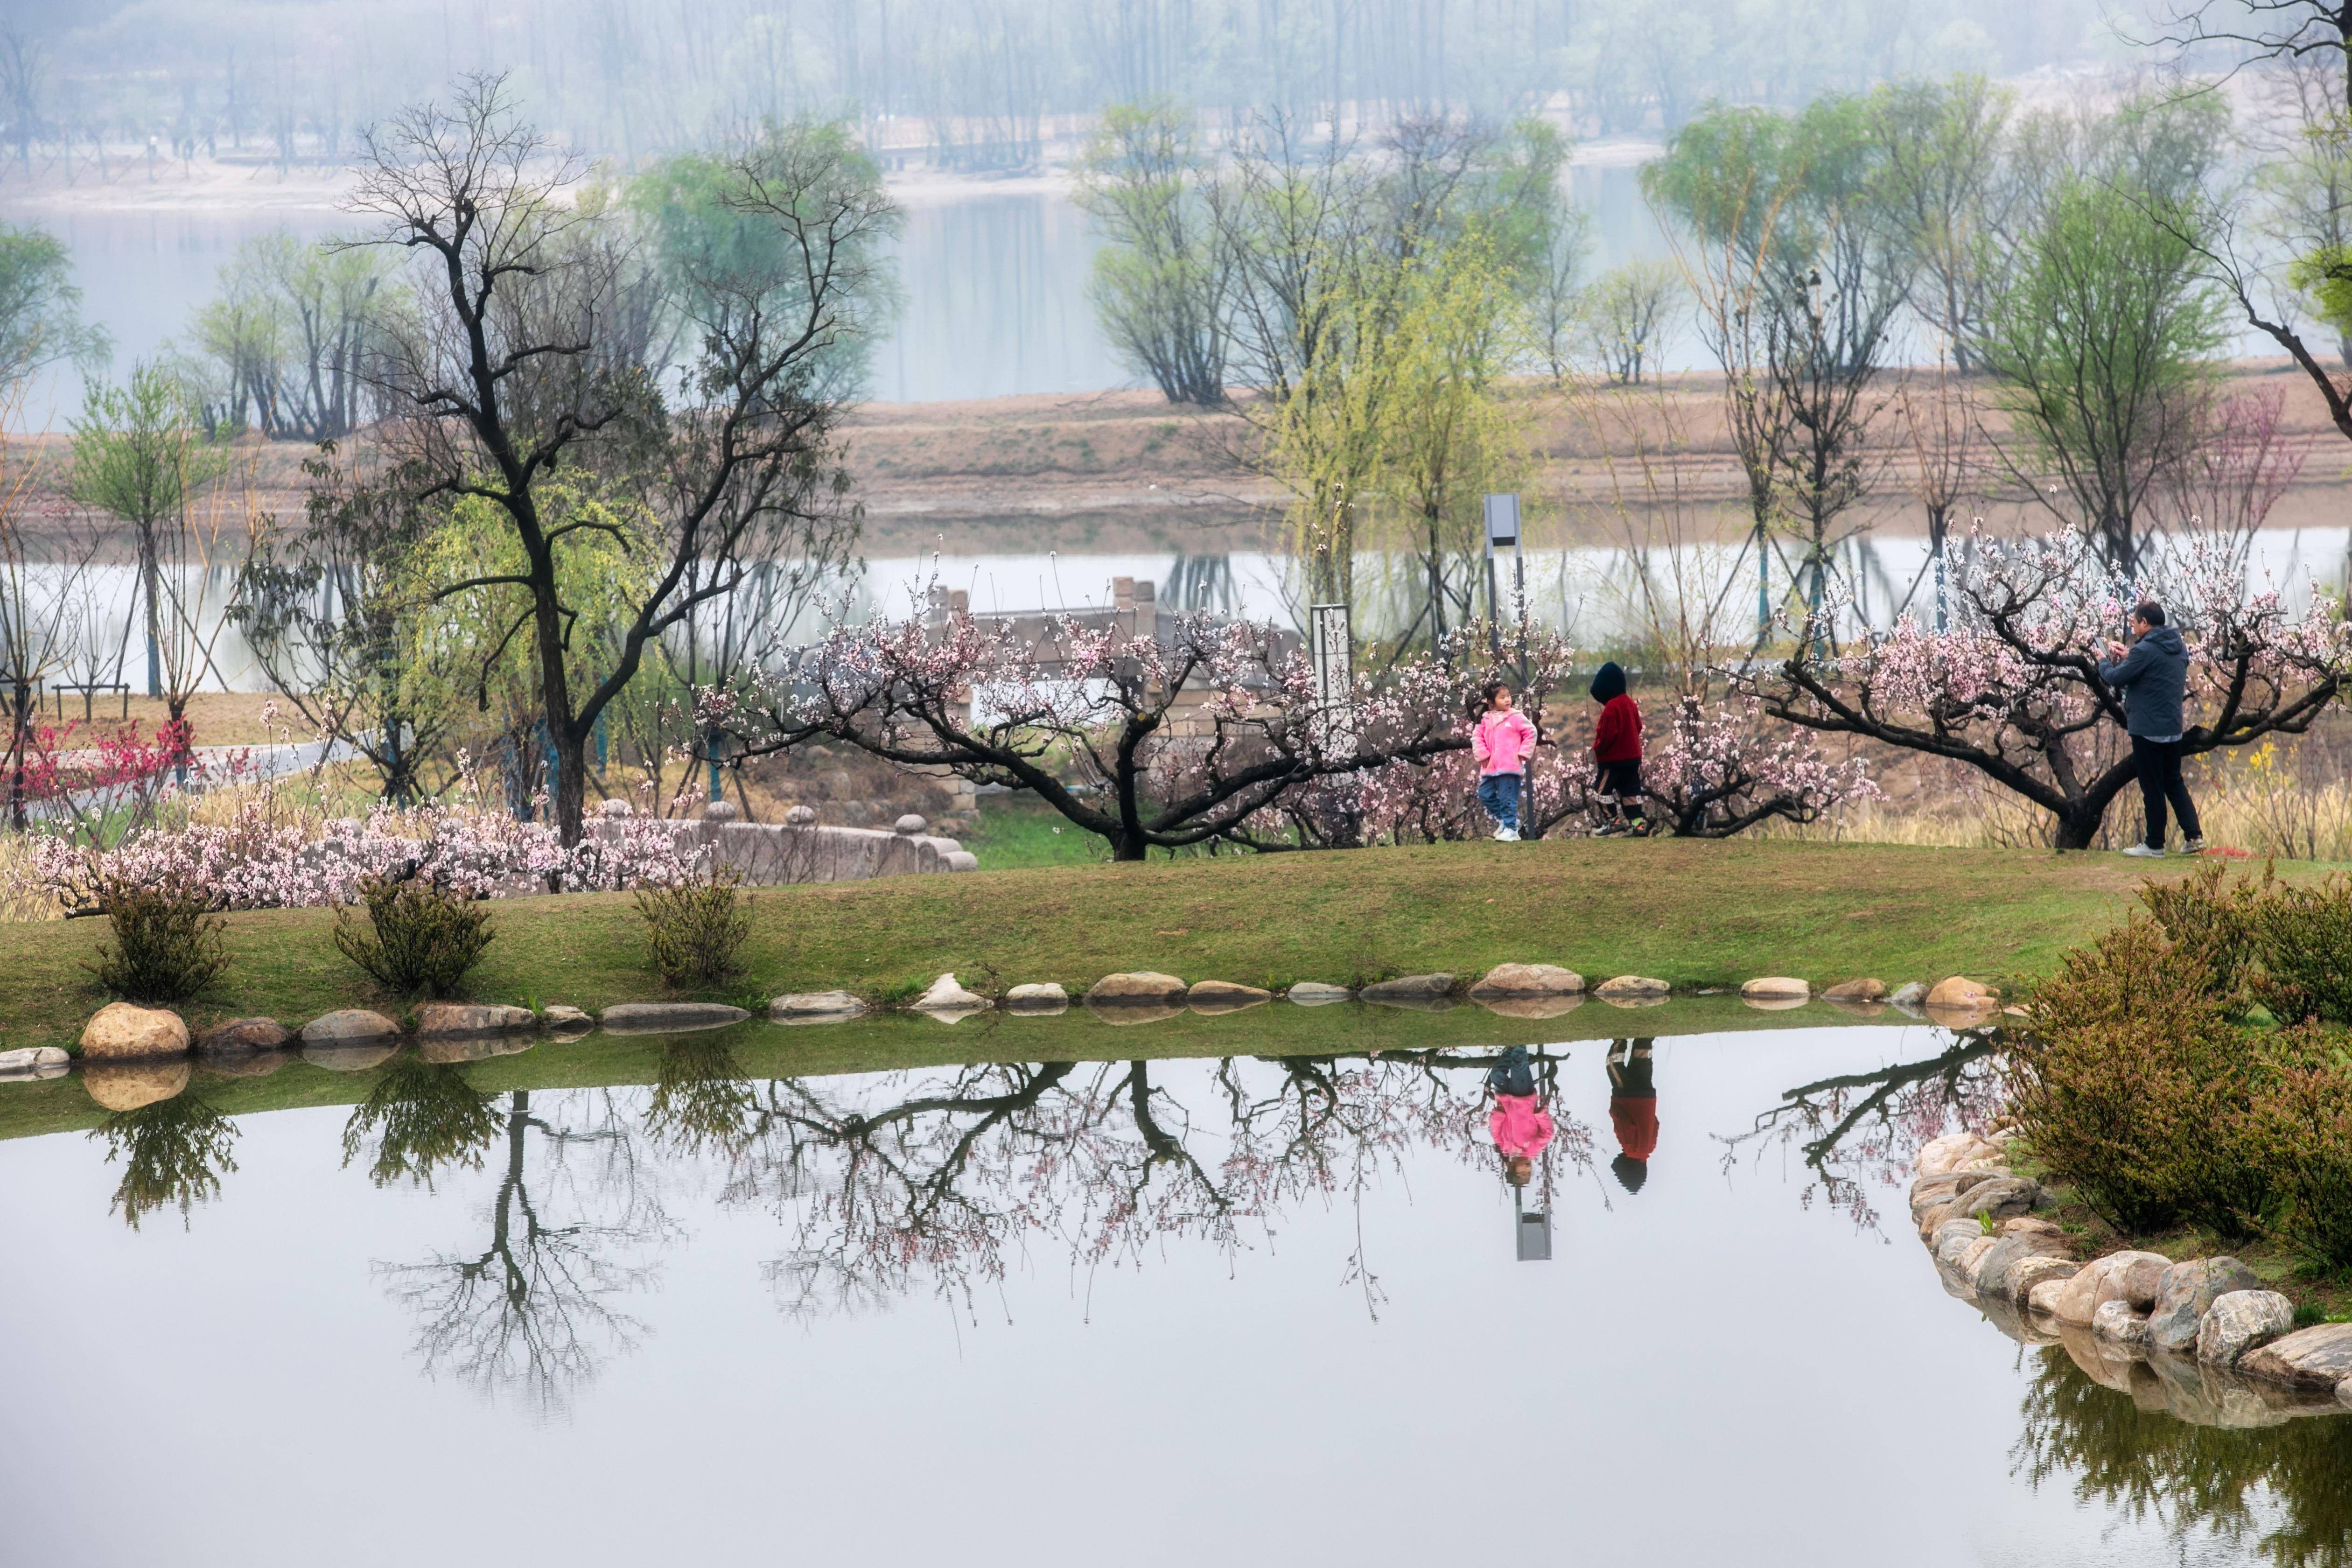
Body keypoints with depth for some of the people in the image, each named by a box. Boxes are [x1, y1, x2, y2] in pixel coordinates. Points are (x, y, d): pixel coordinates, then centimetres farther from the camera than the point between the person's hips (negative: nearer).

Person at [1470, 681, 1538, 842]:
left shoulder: (1516, 717, -3)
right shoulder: (1486, 719, 8)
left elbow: (1531, 733, 0)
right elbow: (1477, 737, 11)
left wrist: (1523, 754, -4)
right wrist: (1483, 754, -2)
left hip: (1510, 768, -5)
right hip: (1490, 768, 5)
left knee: (1508, 799, -6)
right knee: (1485, 795, 7)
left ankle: (1510, 828, -1)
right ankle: (1502, 819, 23)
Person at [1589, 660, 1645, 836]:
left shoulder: (1611, 707, -20)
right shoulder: (1630, 703, 7)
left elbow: (1608, 735, -22)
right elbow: (1638, 727, 14)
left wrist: (1598, 749, -7)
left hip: (1613, 757, -8)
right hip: (1633, 755, 8)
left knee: (1603, 788, 5)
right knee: (1631, 789, 11)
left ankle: (1615, 819, 3)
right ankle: (1637, 821, 7)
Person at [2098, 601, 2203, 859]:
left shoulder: (2145, 651, -18)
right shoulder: (2179, 648, 9)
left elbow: (2116, 678, -15)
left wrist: (2106, 664, 6)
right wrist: (2126, 659, 12)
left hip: (2147, 729, -8)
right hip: (2173, 729, 8)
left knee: (2152, 787, 1)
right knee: (2174, 783, 17)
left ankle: (2155, 844, 8)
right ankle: (2194, 835, 11)